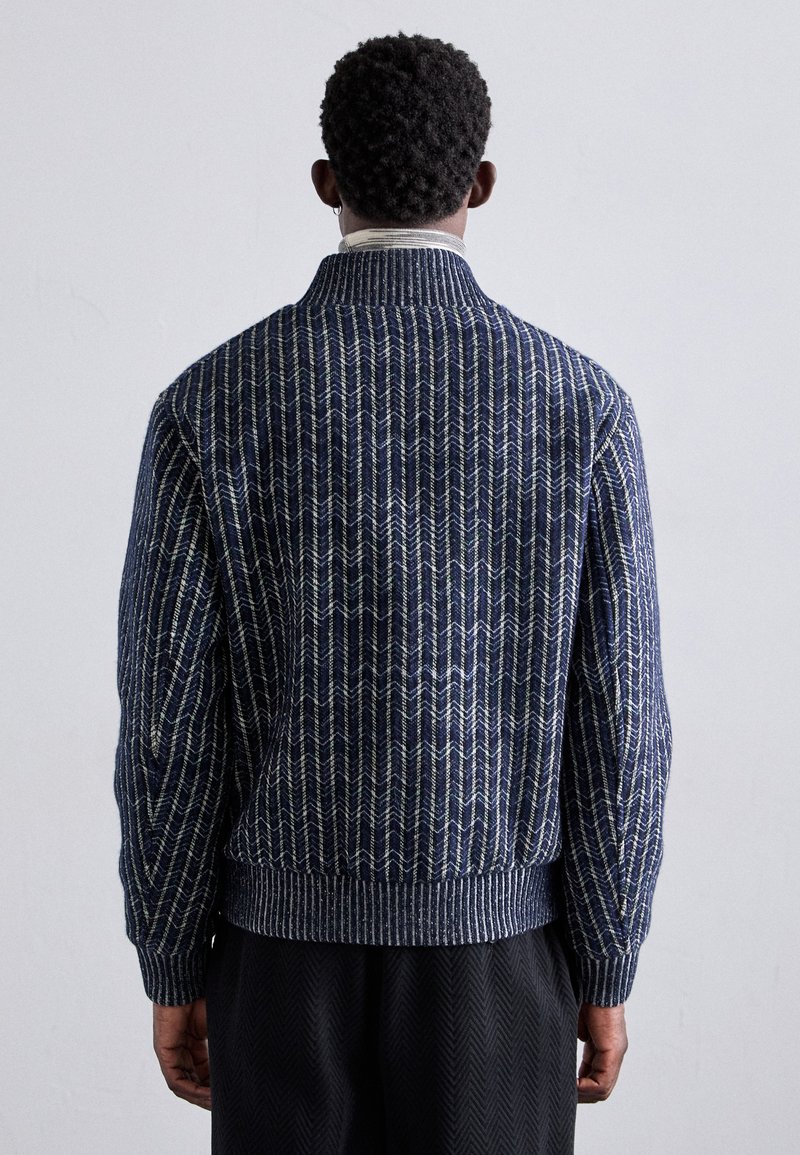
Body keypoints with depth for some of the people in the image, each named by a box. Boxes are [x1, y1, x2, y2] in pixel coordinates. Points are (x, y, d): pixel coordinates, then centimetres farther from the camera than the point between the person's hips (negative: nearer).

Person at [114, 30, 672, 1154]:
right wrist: (607, 976, 5)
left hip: (290, 951, 0)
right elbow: (617, 730, -8)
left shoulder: (210, 404, -10)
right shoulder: (582, 402, -10)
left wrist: (172, 974, 5)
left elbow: (169, 727, -8)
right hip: (495, 959, 0)